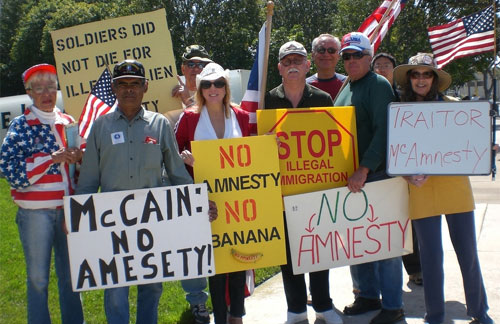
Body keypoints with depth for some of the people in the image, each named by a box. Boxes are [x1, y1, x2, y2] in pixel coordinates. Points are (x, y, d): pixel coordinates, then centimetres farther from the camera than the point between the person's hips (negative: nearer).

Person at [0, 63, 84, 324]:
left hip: (68, 210, 4)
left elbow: (79, 163, 19)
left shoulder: (67, 122, 9)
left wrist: (78, 156, -5)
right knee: (38, 278, 5)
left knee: (70, 275, 14)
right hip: (35, 211, -4)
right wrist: (52, 158, -19)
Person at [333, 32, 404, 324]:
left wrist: (364, 169, -25)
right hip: (348, 176, 8)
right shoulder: (345, 88, 15)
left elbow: (383, 131, -19)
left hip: (376, 175, -8)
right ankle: (367, 295, 27)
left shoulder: (378, 85, -9)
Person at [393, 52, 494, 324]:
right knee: (431, 255, 5)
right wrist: (408, 175, -12)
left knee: (467, 252, 7)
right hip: (421, 189, 0)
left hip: (454, 183, 1)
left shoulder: (451, 105, 5)